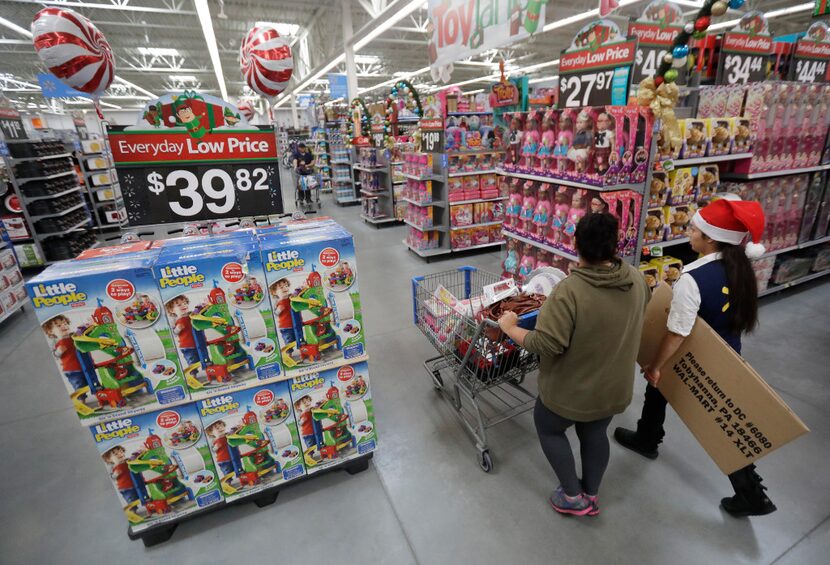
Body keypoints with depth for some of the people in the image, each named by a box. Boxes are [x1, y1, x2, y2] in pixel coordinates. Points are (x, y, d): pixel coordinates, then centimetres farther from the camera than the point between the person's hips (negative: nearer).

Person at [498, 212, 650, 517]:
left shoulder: (570, 290, -32)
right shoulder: (637, 279, -9)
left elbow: (546, 345, -31)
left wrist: (510, 328, -16)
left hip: (571, 391, -6)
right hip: (614, 387, 6)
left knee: (548, 428, 22)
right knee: (595, 432, 28)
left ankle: (572, 496, 32)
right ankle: (591, 495, 46)